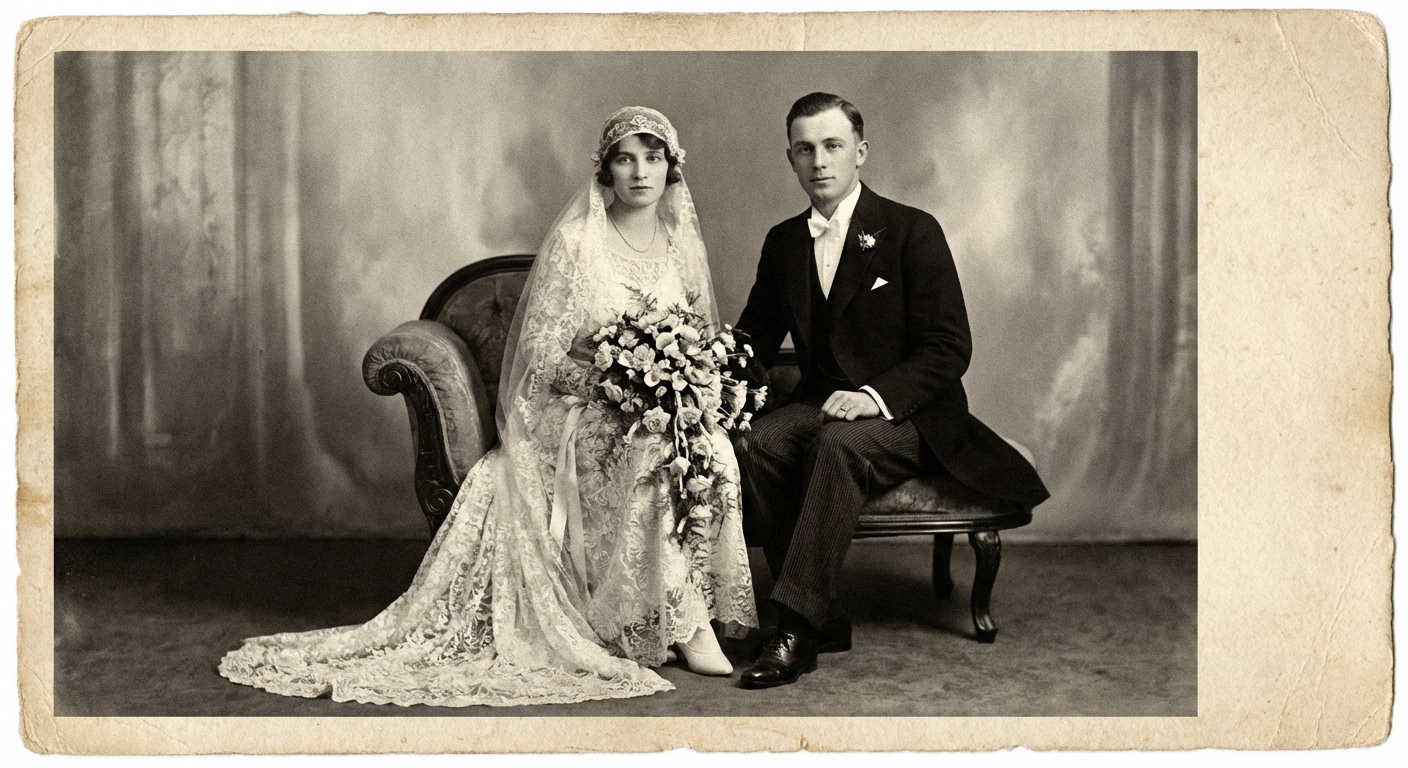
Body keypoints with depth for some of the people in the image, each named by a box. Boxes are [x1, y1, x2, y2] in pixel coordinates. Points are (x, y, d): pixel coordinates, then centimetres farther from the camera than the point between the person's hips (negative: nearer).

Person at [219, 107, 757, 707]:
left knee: (712, 447, -31)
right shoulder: (574, 242, -5)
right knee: (663, 452, -36)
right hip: (581, 416, -4)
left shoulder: (683, 242, 11)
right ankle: (688, 622, -27)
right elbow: (540, 355, -8)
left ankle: (697, 616, -24)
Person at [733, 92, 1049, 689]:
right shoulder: (783, 242, 12)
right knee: (757, 443, -27)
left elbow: (950, 348, -10)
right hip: (821, 405, 5)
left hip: (907, 416, -4)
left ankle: (795, 627, -35)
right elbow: (756, 340, 19)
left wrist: (876, 396, -25)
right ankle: (822, 619, -22)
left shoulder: (912, 231, -5)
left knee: (838, 445, -36)